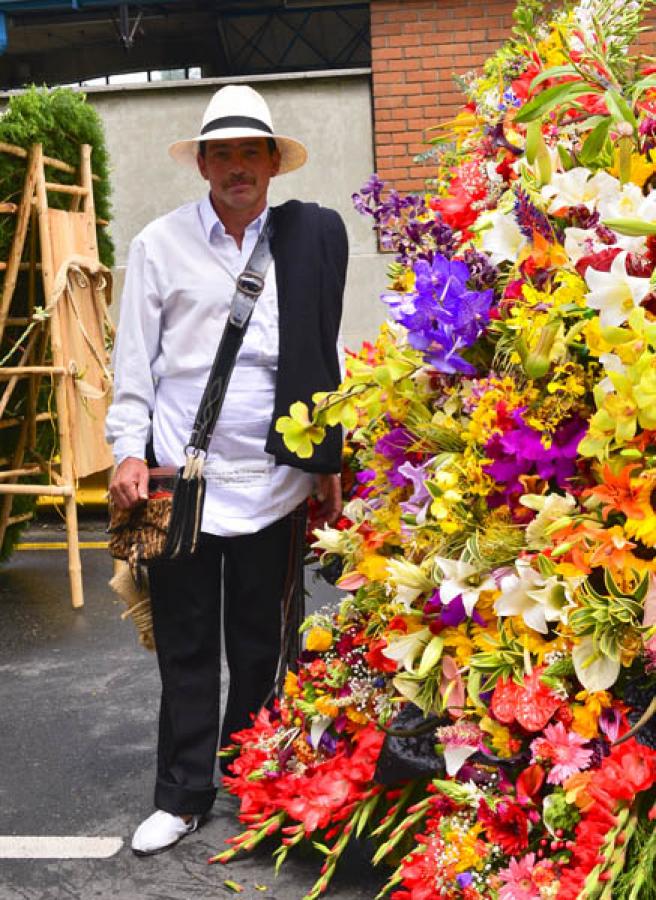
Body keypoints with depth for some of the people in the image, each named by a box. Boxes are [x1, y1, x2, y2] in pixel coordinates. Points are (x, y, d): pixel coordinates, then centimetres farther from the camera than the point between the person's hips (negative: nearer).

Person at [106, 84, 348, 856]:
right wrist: (129, 452, -7)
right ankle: (182, 797, 21)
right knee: (185, 647, 8)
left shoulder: (309, 238, 5)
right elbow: (133, 360, 3)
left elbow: (322, 357, 7)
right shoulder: (159, 243, 3)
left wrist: (329, 461, 5)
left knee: (259, 644, 12)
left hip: (270, 478, 1)